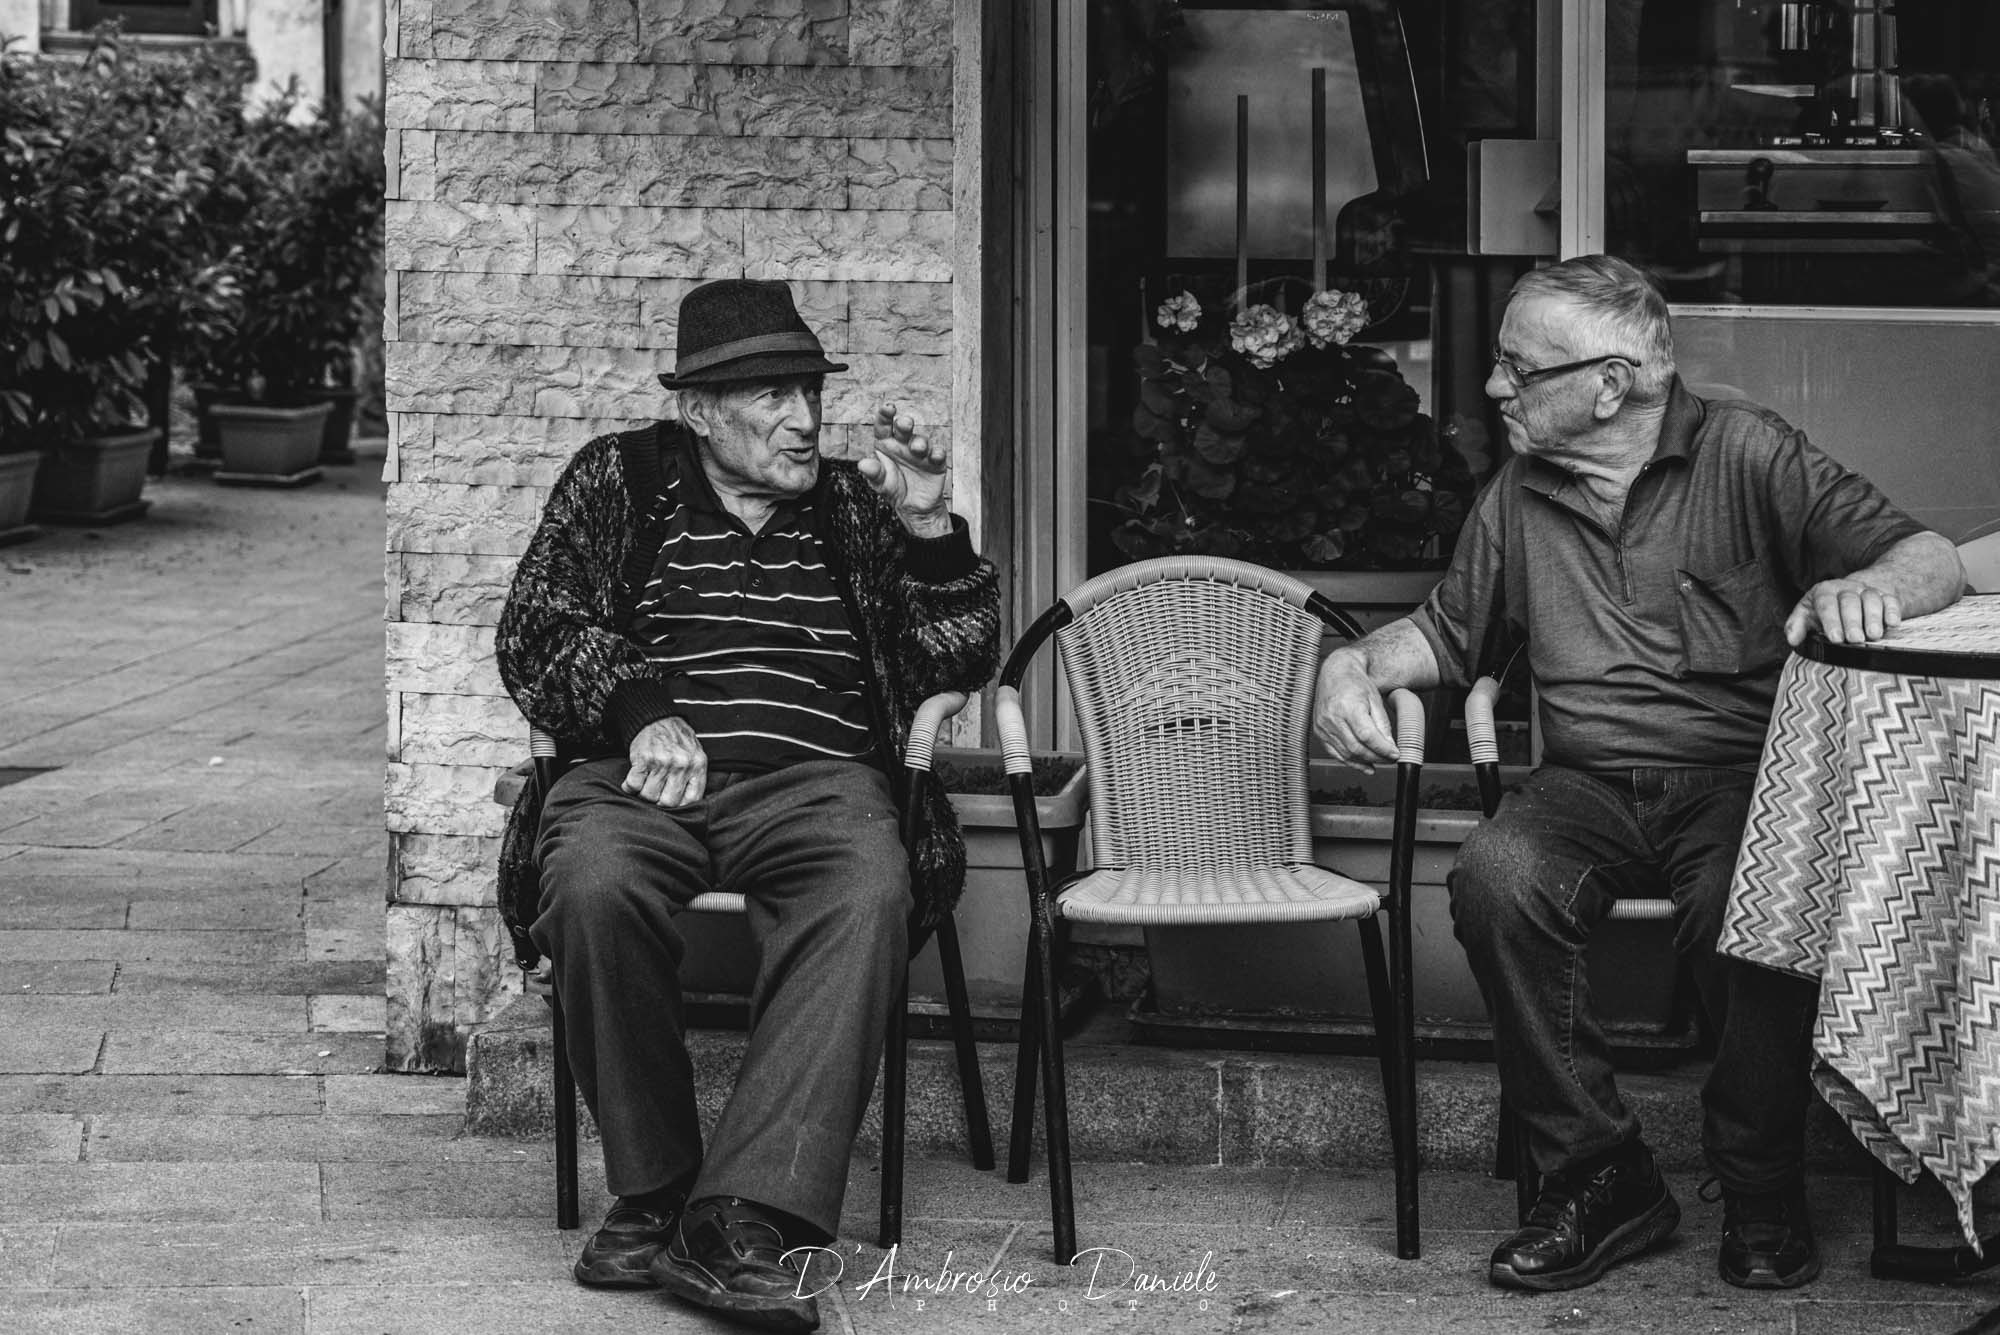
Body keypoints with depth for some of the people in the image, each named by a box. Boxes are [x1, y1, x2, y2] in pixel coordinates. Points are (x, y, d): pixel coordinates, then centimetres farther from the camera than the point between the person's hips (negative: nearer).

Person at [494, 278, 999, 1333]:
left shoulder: (853, 506, 23)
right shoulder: (618, 480, 18)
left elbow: (957, 664, 20)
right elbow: (535, 632, 10)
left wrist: (930, 530, 4)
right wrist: (640, 709, -8)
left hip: (814, 777, 1)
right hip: (647, 769, -1)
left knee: (869, 897, -35)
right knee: (595, 886, -36)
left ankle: (742, 1221, -42)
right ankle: (652, 1192, -20)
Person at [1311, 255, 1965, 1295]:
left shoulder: (1743, 455, 2)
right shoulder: (1519, 496, 16)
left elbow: (1935, 561, -4)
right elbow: (1452, 632, 31)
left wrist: (1870, 585, -28)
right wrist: (1355, 665, 10)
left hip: (1740, 775, -3)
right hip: (1589, 784, 4)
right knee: (1494, 881, -30)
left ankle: (1761, 1190, -14)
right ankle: (1598, 1177, -19)